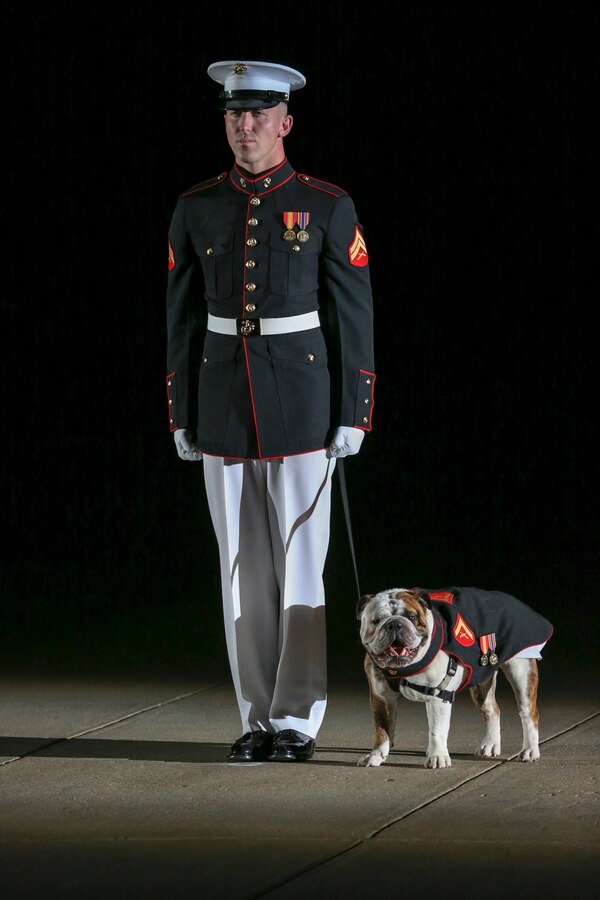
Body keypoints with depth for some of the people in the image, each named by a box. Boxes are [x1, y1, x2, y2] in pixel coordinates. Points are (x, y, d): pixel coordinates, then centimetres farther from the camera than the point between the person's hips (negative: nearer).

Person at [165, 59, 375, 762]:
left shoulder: (327, 209, -2)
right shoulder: (195, 210, 6)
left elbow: (353, 317, -1)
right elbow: (182, 320, 10)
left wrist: (353, 415, -5)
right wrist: (181, 416, 8)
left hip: (303, 407, -3)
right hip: (223, 408, 3)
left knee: (301, 562, -3)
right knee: (243, 569, 5)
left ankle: (297, 718, 3)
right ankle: (258, 719, 11)